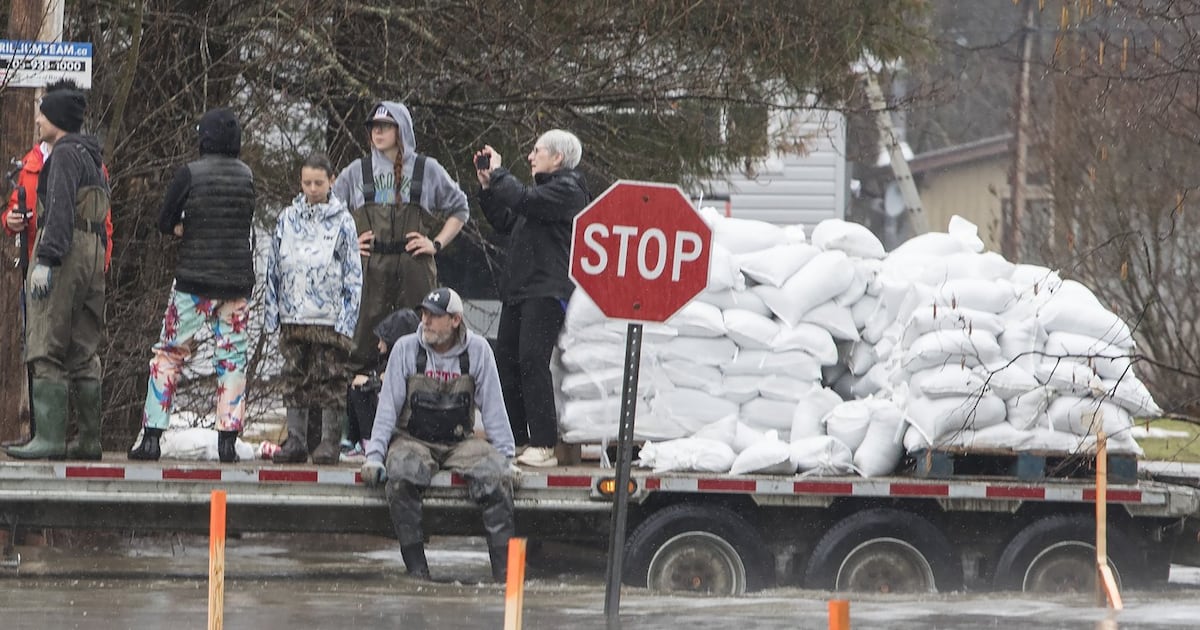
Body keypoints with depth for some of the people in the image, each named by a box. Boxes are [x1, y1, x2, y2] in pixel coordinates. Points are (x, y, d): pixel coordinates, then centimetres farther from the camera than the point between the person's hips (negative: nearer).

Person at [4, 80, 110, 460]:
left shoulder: (65, 154, -7)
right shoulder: (91, 158, 22)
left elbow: (60, 209, -18)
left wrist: (45, 260, -24)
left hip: (66, 248, -10)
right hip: (93, 252, 10)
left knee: (46, 350, -11)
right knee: (82, 354, 9)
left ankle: (49, 436, -18)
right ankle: (88, 439, 7)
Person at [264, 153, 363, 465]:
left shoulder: (341, 220, 0)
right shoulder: (288, 218, 8)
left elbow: (353, 272, 1)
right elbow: (274, 268, 12)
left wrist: (347, 317, -6)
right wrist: (272, 313, 7)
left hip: (329, 317, -3)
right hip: (293, 315, 3)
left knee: (330, 379, -2)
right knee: (295, 379, 6)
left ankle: (330, 442, 4)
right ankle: (295, 441, 10)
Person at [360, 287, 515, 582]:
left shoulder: (478, 351, 0)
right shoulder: (406, 349, -2)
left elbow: (493, 408, 4)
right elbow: (388, 406, -2)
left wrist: (505, 455, -1)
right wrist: (374, 455, -9)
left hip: (460, 441, 1)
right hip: (413, 439, -1)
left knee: (494, 473, -28)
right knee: (402, 474, -34)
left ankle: (503, 566, -25)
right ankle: (416, 566, -28)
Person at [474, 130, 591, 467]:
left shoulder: (567, 190, -7)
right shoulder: (547, 189, 24)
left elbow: (524, 200, -20)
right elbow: (506, 222, 28)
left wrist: (498, 173, -4)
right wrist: (488, 186, 17)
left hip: (547, 290, -10)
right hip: (518, 288, 10)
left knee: (532, 360, -16)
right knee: (506, 359, 6)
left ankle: (543, 446, -17)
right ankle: (516, 440, 10)